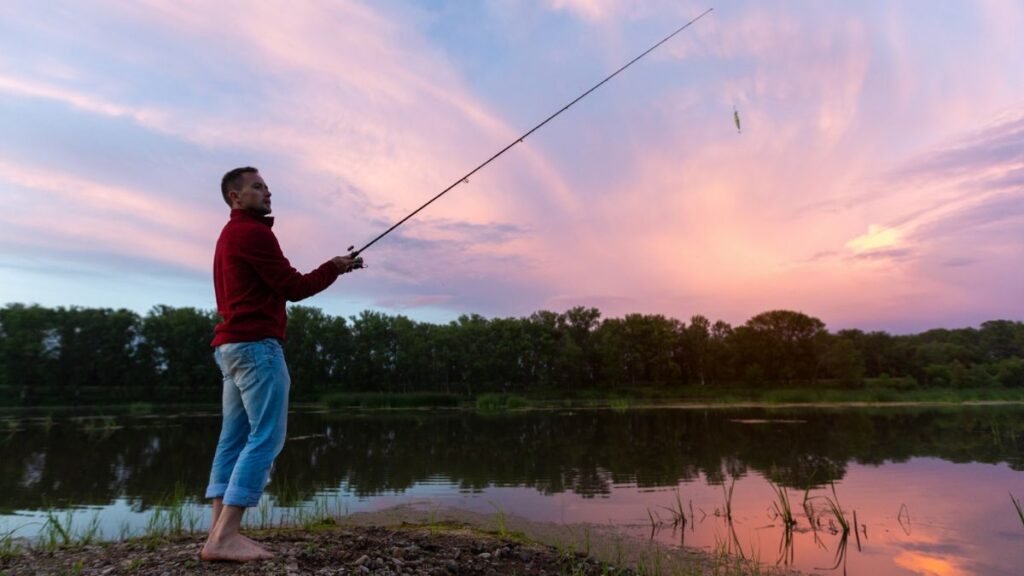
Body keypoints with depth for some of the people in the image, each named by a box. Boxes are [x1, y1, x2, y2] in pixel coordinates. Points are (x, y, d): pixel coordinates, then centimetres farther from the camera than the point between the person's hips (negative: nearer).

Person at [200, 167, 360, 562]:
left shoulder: (229, 236, 23)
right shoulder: (253, 232, -9)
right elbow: (293, 288, -12)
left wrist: (327, 269, 16)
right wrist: (334, 268, 1)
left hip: (231, 346, 10)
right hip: (256, 345, -10)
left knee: (234, 439, 8)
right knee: (265, 438, -10)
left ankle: (220, 532, 8)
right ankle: (224, 536, -11)